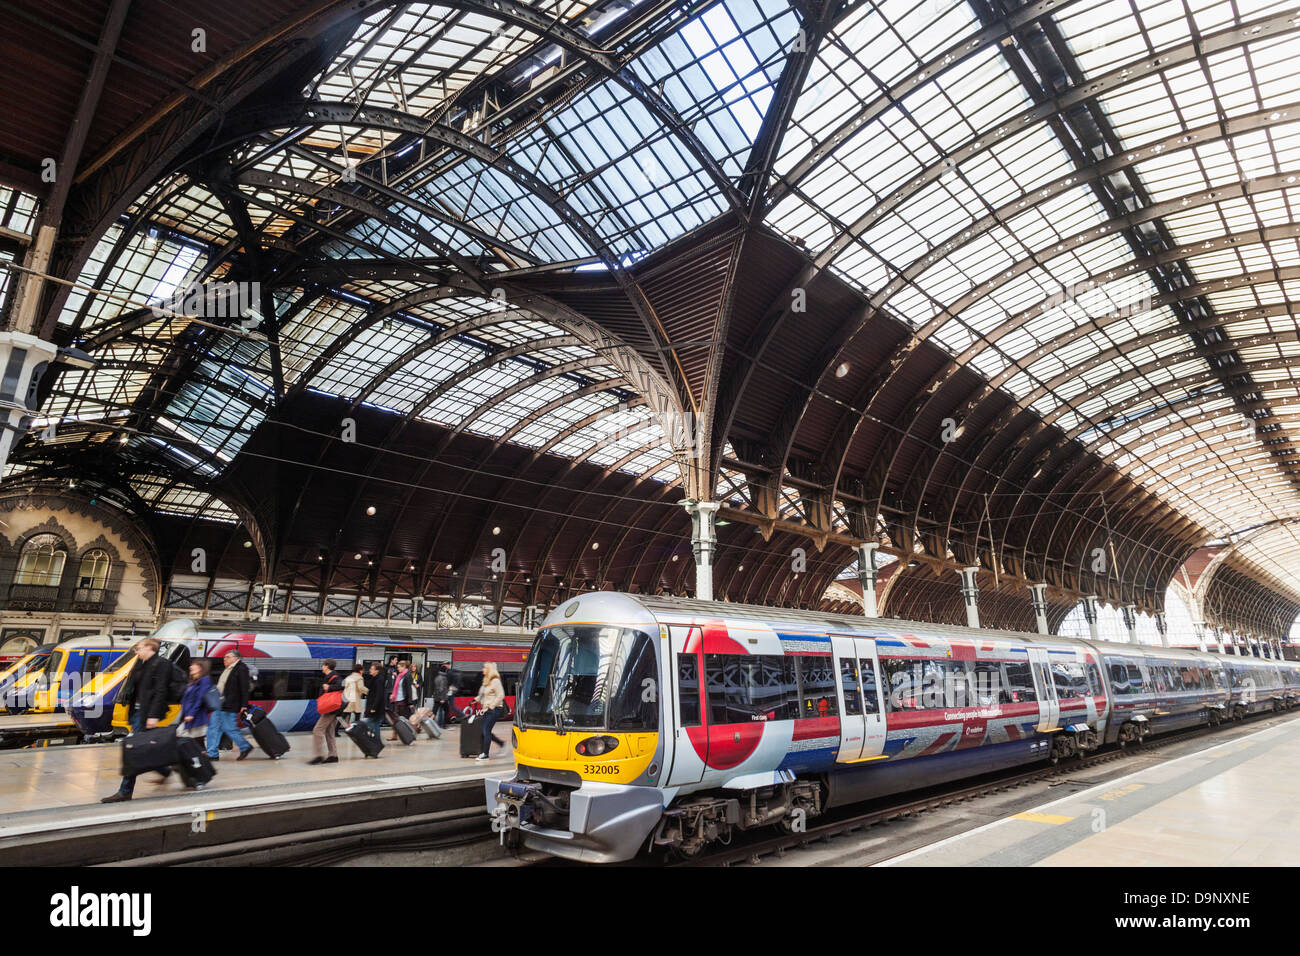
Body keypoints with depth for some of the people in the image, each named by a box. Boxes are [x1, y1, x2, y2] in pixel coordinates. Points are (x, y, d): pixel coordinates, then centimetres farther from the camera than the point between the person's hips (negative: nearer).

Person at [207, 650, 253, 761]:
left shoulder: (241, 669, -12)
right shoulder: (228, 669, 17)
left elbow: (245, 688, -17)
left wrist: (244, 705, -21)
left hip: (230, 706, -10)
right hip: (219, 705, 10)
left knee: (230, 729, -6)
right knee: (213, 727, 8)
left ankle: (245, 747, 10)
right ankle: (212, 754, 15)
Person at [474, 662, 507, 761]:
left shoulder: (495, 681, -12)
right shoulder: (486, 681, 14)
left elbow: (500, 695, -17)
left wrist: (491, 706, -16)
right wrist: (476, 699, 9)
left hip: (494, 709, -9)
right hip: (487, 709, 9)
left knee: (486, 731, -6)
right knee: (485, 731, 9)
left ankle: (485, 754, 2)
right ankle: (501, 743, 24)